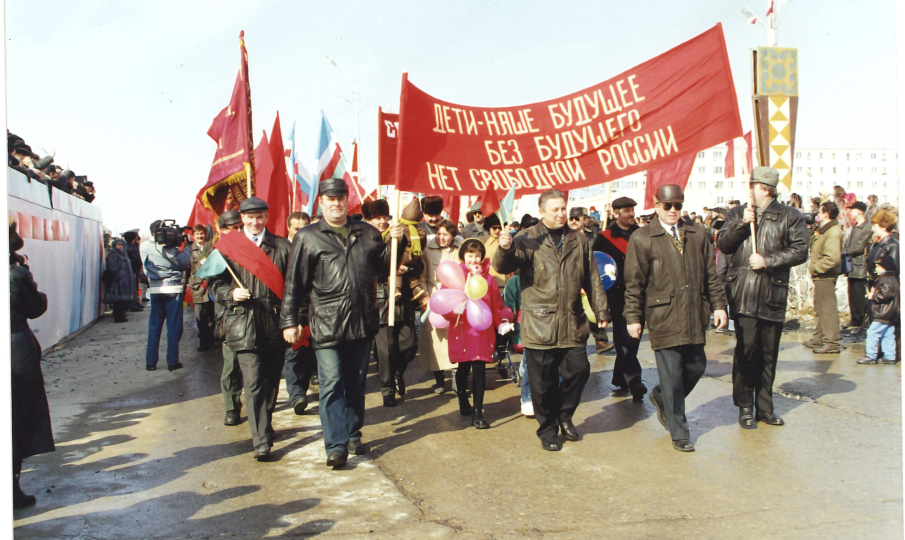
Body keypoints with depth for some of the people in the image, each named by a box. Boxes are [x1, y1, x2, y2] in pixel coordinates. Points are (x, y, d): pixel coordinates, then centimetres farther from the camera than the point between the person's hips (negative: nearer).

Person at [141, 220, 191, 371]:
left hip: (155, 290, 4)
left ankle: (150, 362, 12)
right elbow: (185, 264, -9)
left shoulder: (144, 247, 2)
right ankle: (172, 361, 4)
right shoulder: (168, 247, -12)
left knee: (154, 326, 11)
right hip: (172, 290, -4)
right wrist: (184, 246, 3)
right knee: (174, 327, 3)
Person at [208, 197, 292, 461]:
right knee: (254, 384, -8)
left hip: (275, 323, 2)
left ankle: (263, 426, 35)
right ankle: (261, 440, -5)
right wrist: (231, 293, -12)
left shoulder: (282, 246, 8)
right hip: (243, 325, -2)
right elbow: (215, 282, 9)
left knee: (272, 380, 14)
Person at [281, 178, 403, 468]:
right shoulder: (307, 238, 3)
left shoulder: (367, 233, 12)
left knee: (356, 384, 14)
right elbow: (294, 283, 2)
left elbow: (384, 267, 16)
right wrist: (290, 321, -1)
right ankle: (336, 445, -1)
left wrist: (395, 243, -1)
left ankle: (353, 436, 27)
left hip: (363, 322, 4)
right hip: (327, 325, -3)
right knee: (332, 386, -6)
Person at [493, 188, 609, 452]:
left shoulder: (578, 240, 11)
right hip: (540, 324, -3)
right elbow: (503, 267, -14)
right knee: (543, 382, 3)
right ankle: (548, 429, 22)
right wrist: (505, 249, -36)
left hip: (572, 323, 4)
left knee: (578, 370, 6)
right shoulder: (527, 239, -2)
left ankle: (564, 416, 31)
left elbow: (592, 280, 16)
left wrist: (601, 311, 14)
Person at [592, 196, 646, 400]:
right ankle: (633, 380, -6)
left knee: (633, 336, 10)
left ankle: (620, 378, 23)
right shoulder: (605, 237, -1)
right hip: (618, 296, -4)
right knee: (625, 337, -6)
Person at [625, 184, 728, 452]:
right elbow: (634, 283, -2)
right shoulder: (641, 238, -1)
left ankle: (661, 397, 39)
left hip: (694, 317, 5)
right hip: (663, 317, -5)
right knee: (672, 375, -1)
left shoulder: (697, 235, 13)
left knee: (696, 366, 10)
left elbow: (711, 274, 15)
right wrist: (633, 317, -6)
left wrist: (718, 305, 8)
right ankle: (679, 434, 13)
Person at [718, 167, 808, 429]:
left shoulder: (789, 216, 6)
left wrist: (767, 261, -9)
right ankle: (744, 406, 4)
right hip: (743, 292, 0)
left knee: (769, 353, 8)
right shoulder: (737, 213, 13)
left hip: (774, 293, 0)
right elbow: (722, 243, 5)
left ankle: (764, 407, 21)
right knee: (746, 346, -9)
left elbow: (800, 251, -1)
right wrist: (741, 224, -8)